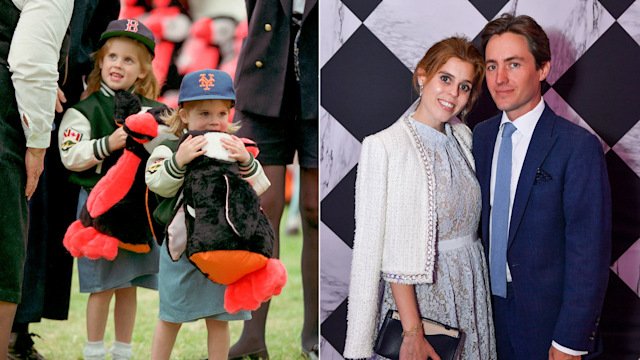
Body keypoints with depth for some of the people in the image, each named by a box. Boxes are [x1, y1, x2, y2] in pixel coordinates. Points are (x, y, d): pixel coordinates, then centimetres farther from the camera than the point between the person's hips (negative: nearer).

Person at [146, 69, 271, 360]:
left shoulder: (235, 150, 4)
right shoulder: (170, 149, -5)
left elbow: (258, 187, -4)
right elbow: (158, 184, -18)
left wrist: (246, 162, -22)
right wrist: (178, 161, -34)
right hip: (181, 248, -2)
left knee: (218, 320, 10)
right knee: (170, 319, 11)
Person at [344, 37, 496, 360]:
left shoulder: (463, 136, 8)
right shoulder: (384, 146, -14)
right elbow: (394, 252, -17)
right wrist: (412, 330, -20)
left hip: (471, 284, 6)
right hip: (417, 290, -6)